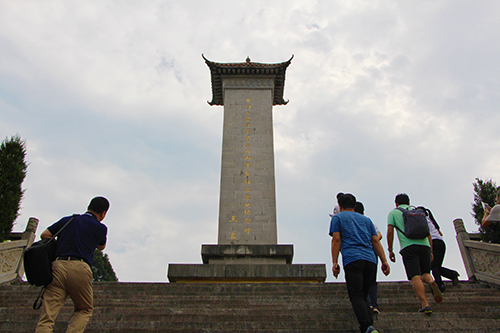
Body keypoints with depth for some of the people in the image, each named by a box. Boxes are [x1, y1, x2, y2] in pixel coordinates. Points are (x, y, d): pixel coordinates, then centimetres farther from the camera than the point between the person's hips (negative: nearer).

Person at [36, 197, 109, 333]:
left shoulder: (66, 220, 19)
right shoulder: (100, 228, 11)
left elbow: (44, 235, 19)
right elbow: (101, 246, 29)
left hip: (58, 266, 3)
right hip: (80, 268, -2)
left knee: (47, 317, -1)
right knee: (85, 310, 18)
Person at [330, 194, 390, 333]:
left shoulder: (337, 218, 15)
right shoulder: (366, 219, 27)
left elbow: (336, 239, 1)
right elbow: (375, 241, 17)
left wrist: (334, 262, -3)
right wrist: (384, 261, 11)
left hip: (352, 259, -5)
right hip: (370, 260, 5)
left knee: (356, 296, -10)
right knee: (363, 296, 13)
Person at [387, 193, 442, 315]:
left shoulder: (393, 212, 17)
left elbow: (390, 232, 4)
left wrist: (390, 250, 10)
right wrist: (431, 251, 23)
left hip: (408, 246, -3)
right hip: (424, 245, 4)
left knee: (415, 277, -7)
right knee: (425, 273, 13)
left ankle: (425, 305, -18)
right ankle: (432, 282, -20)